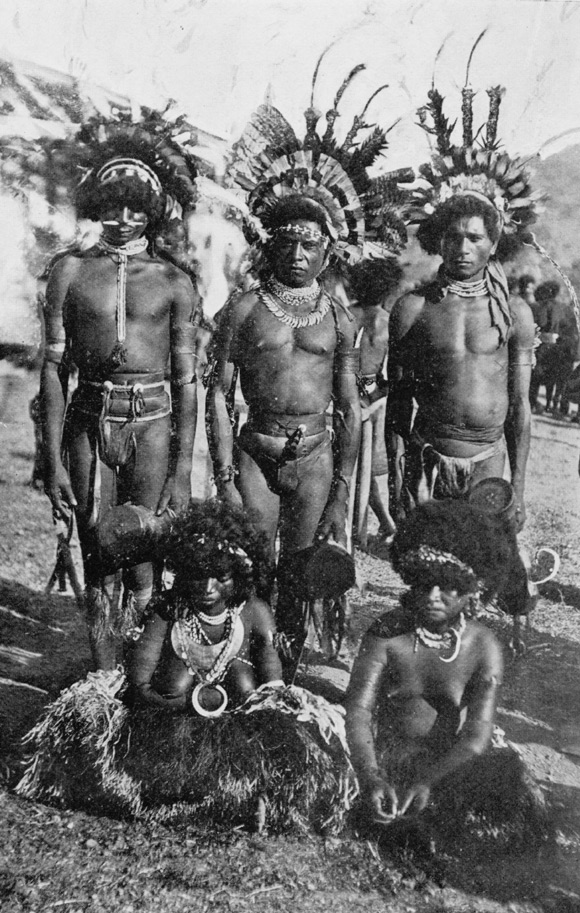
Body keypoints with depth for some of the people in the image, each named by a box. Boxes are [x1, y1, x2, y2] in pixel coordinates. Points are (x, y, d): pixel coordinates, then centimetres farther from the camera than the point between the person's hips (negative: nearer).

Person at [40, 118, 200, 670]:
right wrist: (54, 460, -2)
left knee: (142, 566, 5)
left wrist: (183, 470, -2)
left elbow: (186, 382, 3)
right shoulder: (70, 271, 5)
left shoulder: (173, 283, 3)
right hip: (88, 422, 1)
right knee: (98, 565, 6)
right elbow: (53, 370, 3)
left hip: (151, 424, -1)